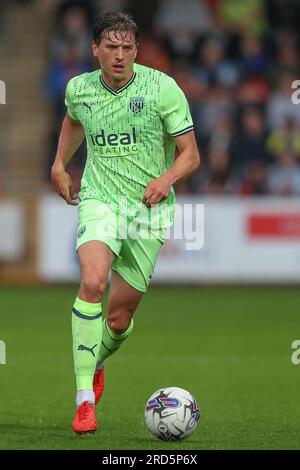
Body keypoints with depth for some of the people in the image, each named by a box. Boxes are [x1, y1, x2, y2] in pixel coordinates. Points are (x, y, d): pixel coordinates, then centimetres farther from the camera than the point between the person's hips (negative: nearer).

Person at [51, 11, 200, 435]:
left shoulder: (162, 89, -9)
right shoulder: (79, 89, 1)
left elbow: (190, 153, -5)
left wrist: (167, 177, -23)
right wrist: (59, 165, 21)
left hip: (149, 207, 0)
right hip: (100, 200, 0)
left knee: (120, 316, 5)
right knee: (92, 281, -29)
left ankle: (97, 363, 43)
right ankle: (84, 398, -27)